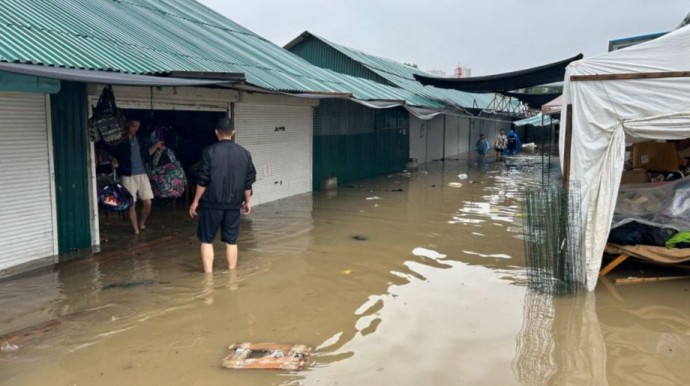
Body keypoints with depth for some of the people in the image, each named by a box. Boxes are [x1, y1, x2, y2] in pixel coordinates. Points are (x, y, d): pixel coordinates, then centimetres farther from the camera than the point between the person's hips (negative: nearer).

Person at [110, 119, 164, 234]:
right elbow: (112, 154, 1)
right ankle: (136, 230, 10)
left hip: (142, 174, 4)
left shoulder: (138, 139, 15)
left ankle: (141, 224, 23)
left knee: (147, 202, 1)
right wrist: (113, 160, -19)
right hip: (128, 176, -4)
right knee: (131, 204, -1)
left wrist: (156, 146, 16)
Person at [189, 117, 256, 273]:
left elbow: (203, 180, -10)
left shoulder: (209, 151, -9)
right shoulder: (244, 153, 2)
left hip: (211, 203, -3)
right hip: (233, 204, 3)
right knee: (231, 241, 12)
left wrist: (196, 201, -1)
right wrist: (247, 201, 18)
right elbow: (248, 181, 6)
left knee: (207, 240, 7)